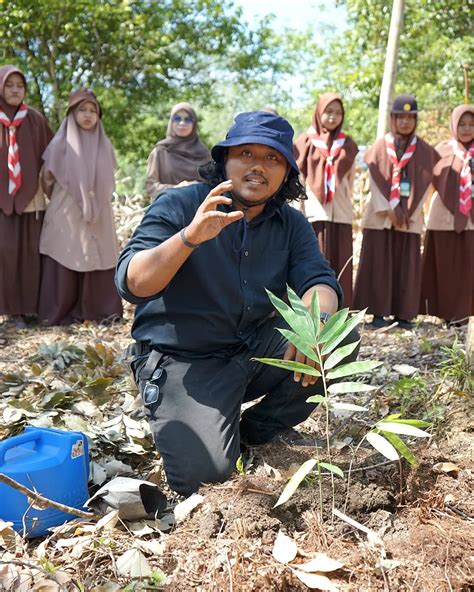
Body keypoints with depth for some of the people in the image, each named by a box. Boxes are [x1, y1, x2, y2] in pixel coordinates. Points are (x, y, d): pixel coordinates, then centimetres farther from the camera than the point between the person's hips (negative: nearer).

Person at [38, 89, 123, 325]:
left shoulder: (104, 144, 9)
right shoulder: (61, 143, 0)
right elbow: (47, 177, 5)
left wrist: (95, 201, 14)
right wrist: (64, 198, 11)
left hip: (98, 214, 3)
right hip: (66, 213, -3)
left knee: (98, 259, 2)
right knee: (65, 260, -3)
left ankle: (99, 309, 11)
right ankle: (61, 312, 4)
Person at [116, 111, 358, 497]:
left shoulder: (292, 225, 5)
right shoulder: (179, 205, -10)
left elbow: (319, 281, -9)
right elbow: (132, 283, -20)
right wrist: (190, 237, -38)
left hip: (255, 353, 5)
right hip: (182, 360, -5)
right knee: (202, 472, -25)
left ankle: (256, 432, 3)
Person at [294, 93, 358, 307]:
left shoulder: (347, 144, 14)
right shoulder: (306, 141, 7)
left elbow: (349, 178, 15)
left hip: (340, 213, 2)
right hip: (313, 211, -2)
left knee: (339, 264, 0)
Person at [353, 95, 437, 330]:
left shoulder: (424, 150, 7)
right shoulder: (380, 147, 5)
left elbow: (425, 184, 3)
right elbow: (376, 181, -1)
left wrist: (409, 212, -6)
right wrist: (390, 210, -10)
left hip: (410, 216, 1)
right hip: (380, 215, -1)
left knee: (406, 265, 1)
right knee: (379, 263, -2)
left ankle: (403, 313, 7)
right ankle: (379, 312, 3)